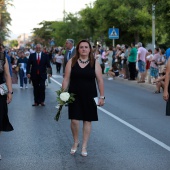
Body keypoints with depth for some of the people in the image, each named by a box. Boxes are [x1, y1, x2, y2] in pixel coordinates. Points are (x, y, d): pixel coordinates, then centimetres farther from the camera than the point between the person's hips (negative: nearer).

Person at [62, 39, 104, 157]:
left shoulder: (95, 63, -1)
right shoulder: (72, 62, 1)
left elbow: (100, 81, 1)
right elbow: (66, 79, 2)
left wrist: (102, 96, -2)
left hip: (89, 96, 0)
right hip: (74, 95, 0)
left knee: (87, 120, 6)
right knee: (74, 120, -5)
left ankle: (84, 146, 19)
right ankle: (76, 142, 21)